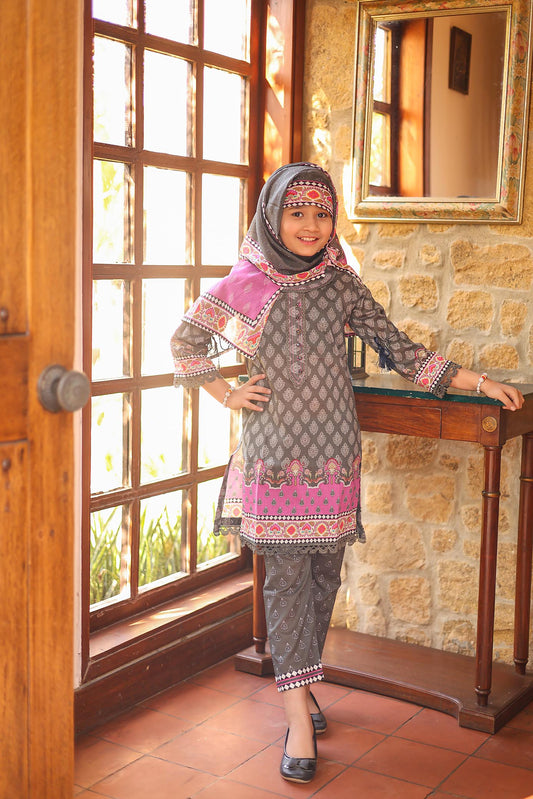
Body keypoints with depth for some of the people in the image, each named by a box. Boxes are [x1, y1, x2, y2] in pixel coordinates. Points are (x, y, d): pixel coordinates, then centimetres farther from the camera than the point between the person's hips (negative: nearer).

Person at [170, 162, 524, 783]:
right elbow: (186, 341, 12)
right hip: (275, 447, -2)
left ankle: (299, 682, 27)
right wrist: (227, 394, 2)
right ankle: (298, 715, 0)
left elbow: (397, 348, 6)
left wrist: (479, 382, 1)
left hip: (333, 450, 3)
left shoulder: (341, 283, 4)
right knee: (287, 574, -4)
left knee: (324, 571, 8)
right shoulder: (244, 284, -1)